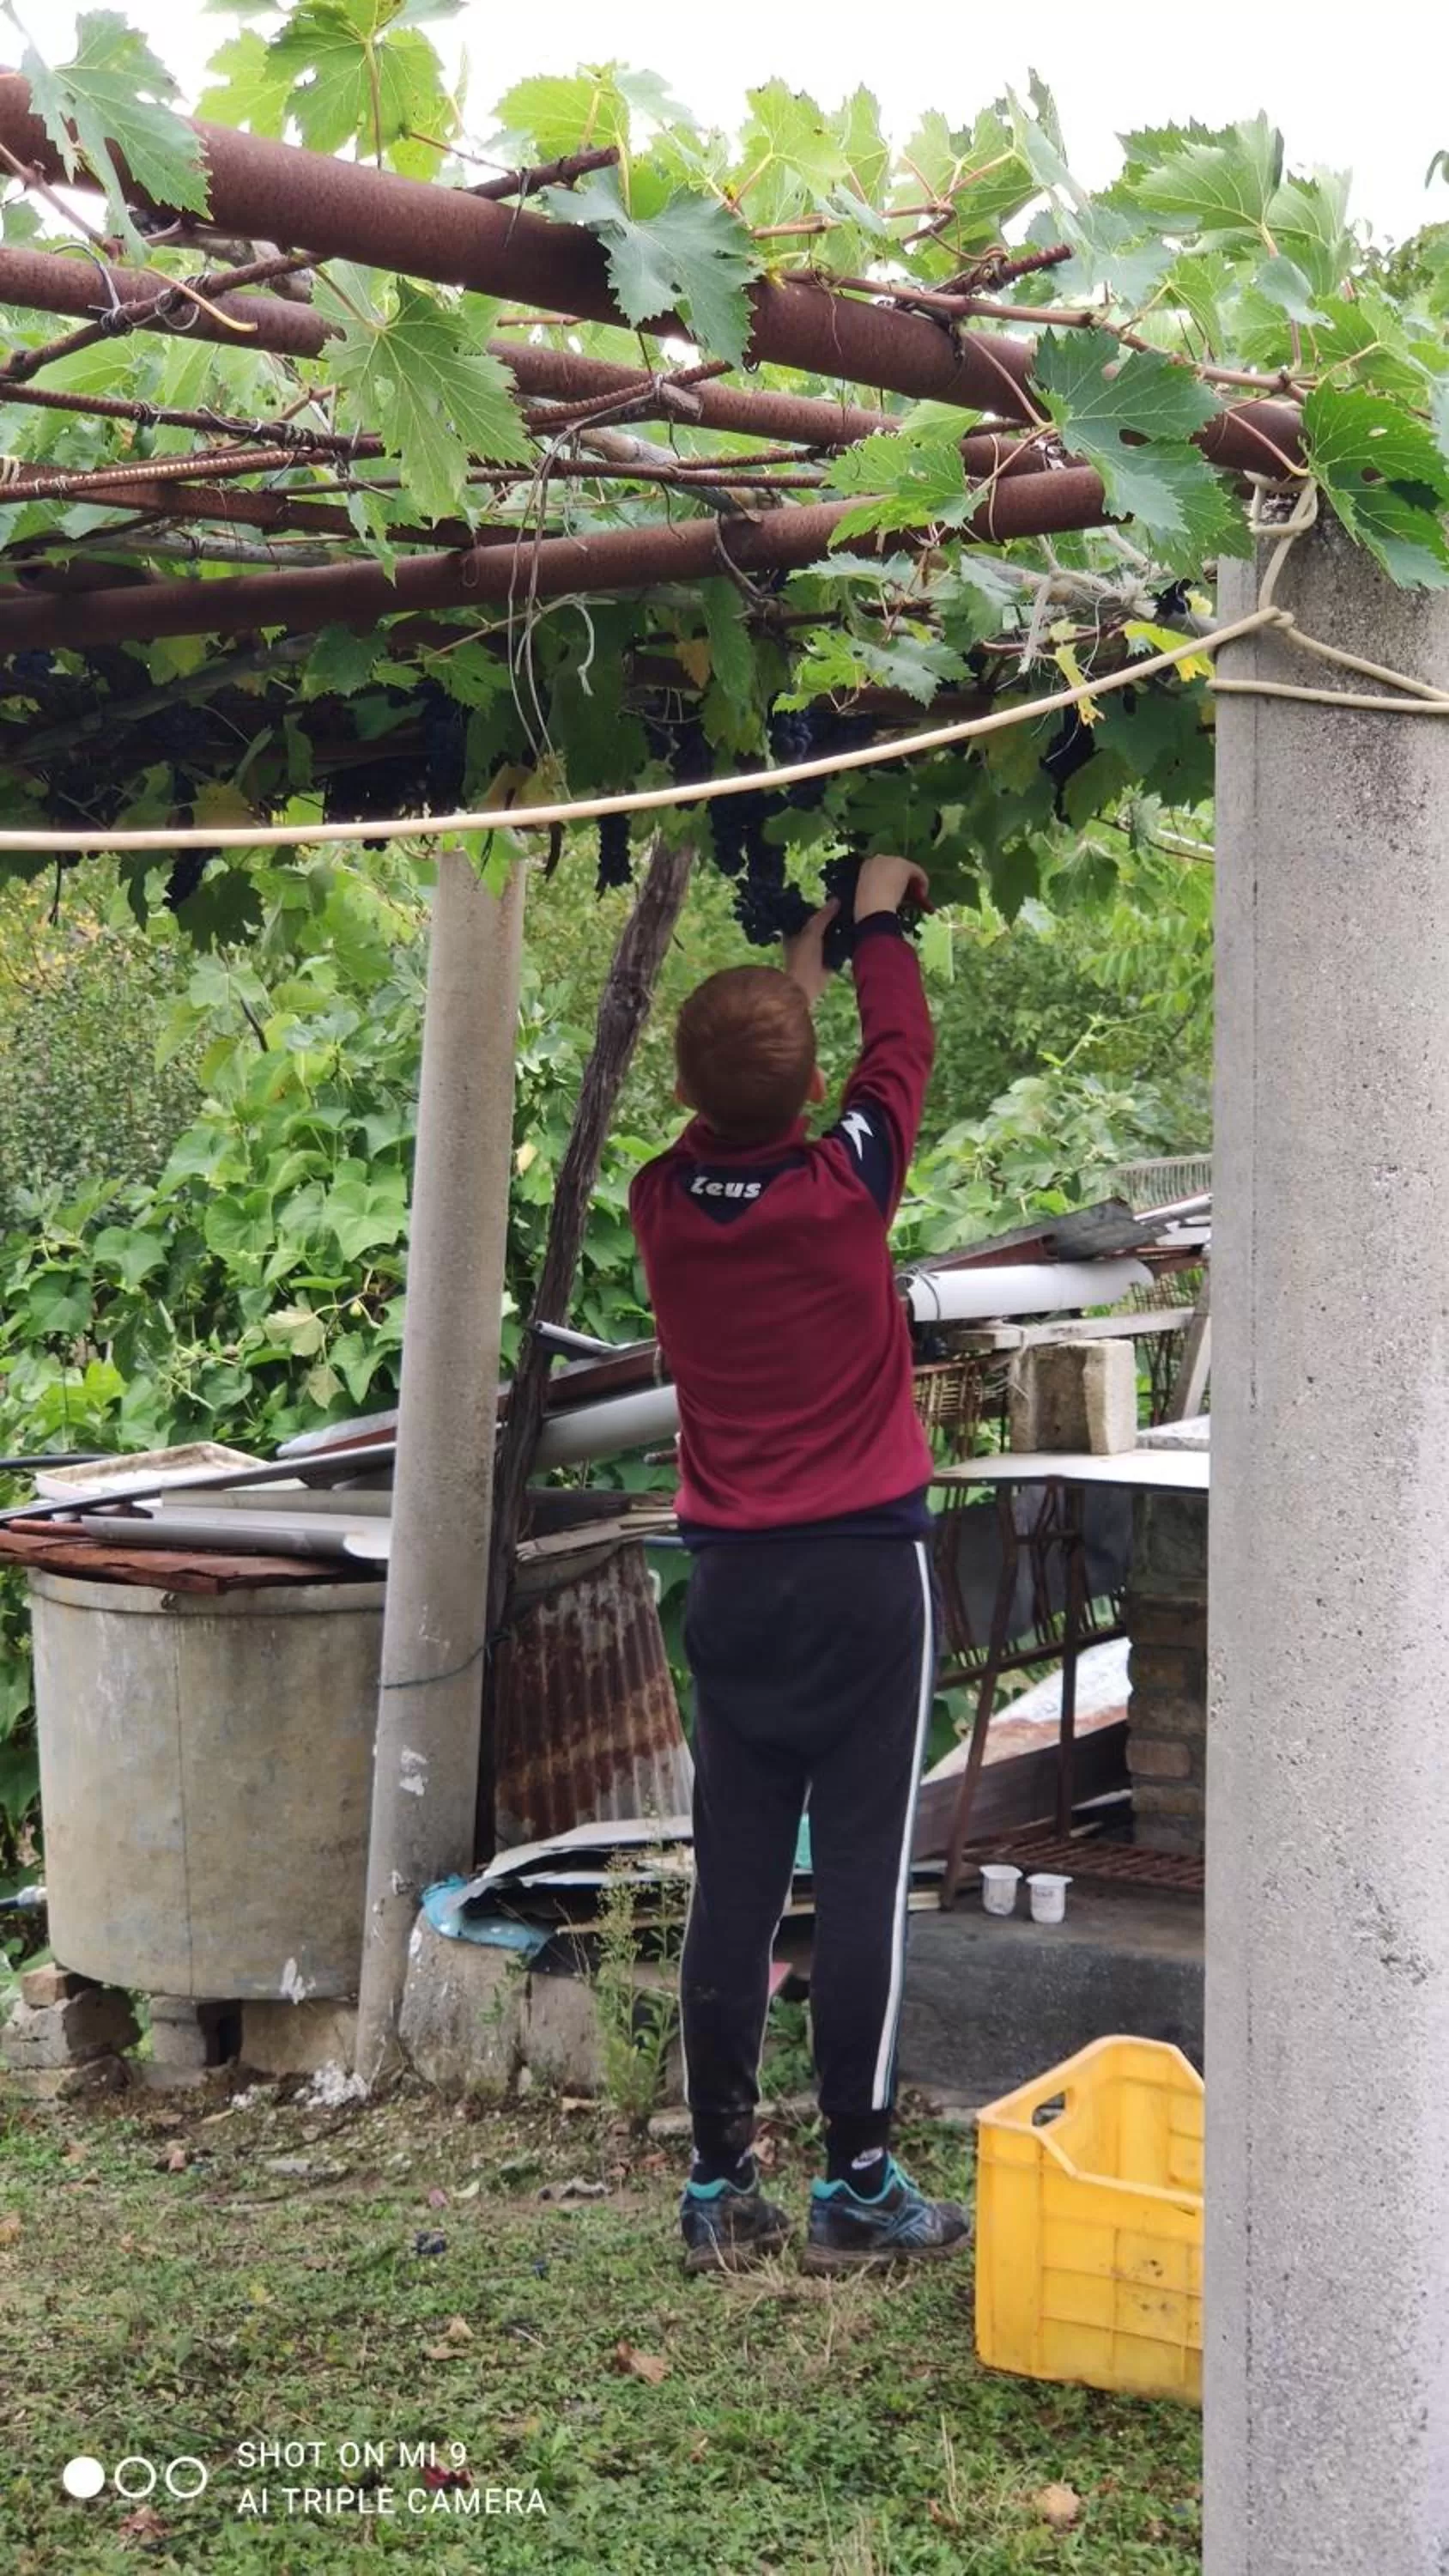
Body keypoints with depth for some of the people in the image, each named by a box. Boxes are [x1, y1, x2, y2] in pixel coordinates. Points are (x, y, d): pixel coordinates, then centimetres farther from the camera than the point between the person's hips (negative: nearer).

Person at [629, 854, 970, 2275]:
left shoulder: (662, 1203, -2)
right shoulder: (845, 1185, -11)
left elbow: (720, 1118, 20)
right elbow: (899, 1050, 8)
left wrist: (796, 963, 32)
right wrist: (880, 917, 25)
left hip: (731, 1581, 4)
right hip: (865, 1571, -3)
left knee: (731, 1886, 7)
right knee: (861, 1880, 0)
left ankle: (719, 2184, 11)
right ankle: (856, 2183, 4)